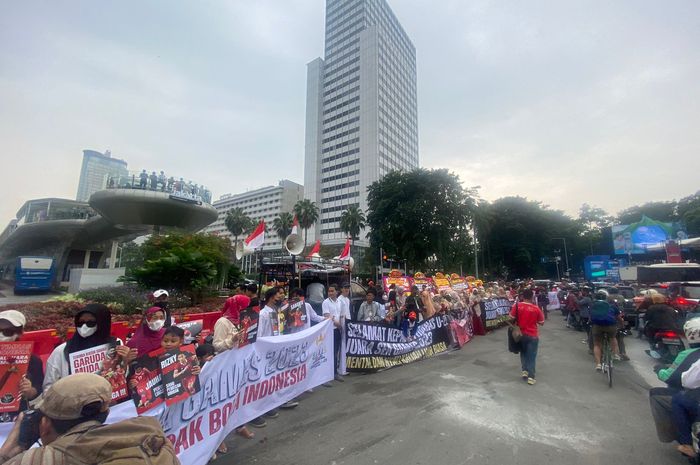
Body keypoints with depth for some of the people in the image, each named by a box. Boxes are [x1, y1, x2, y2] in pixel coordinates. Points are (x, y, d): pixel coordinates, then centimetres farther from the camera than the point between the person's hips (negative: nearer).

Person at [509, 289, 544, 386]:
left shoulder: (517, 305, -12)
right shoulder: (536, 308, -13)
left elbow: (511, 318, -7)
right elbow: (541, 323, -3)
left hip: (521, 334, 1)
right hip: (533, 335, -1)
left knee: (523, 353, 22)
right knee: (531, 356, 7)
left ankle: (524, 370, 18)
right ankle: (531, 377, 8)